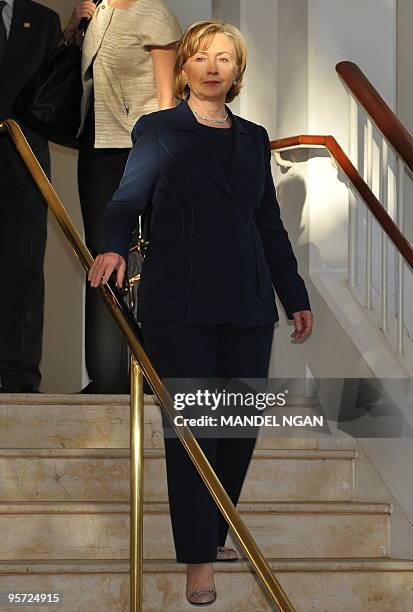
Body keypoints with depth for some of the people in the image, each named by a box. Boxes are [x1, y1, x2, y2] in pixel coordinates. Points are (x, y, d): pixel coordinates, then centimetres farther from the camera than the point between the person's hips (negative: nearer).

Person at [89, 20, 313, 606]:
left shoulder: (254, 138, 15)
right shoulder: (158, 130, 3)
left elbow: (271, 224, 17)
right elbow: (127, 199, -8)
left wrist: (296, 296, 16)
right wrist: (114, 247, -29)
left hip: (247, 303, 4)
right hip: (180, 302, -4)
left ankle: (215, 531, 25)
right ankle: (199, 559, -1)